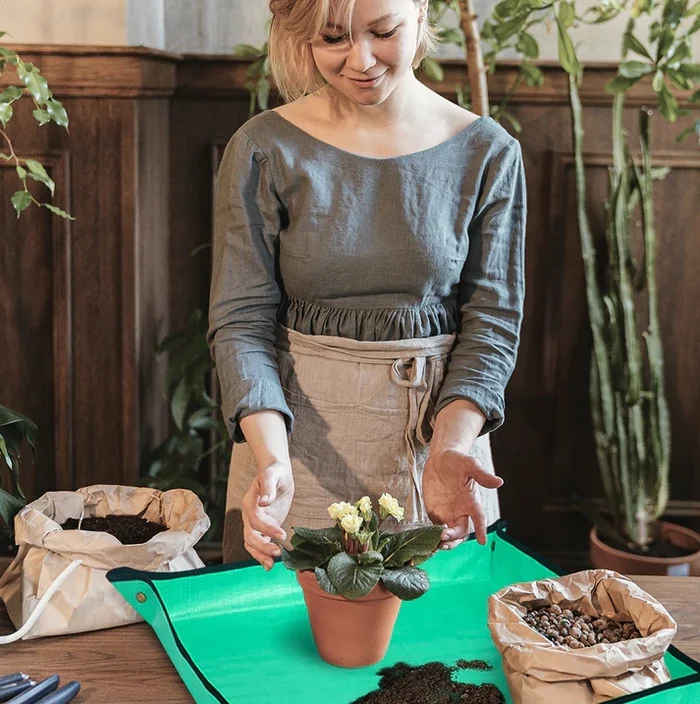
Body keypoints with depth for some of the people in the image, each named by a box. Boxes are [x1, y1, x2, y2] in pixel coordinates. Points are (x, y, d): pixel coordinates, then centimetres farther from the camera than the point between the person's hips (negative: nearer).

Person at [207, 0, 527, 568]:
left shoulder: (487, 153, -4)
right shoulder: (264, 151, -6)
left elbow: (491, 321, -5)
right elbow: (242, 321, -9)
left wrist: (451, 450, -21)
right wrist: (272, 459, -24)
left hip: (441, 425, 1)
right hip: (294, 434, 0)